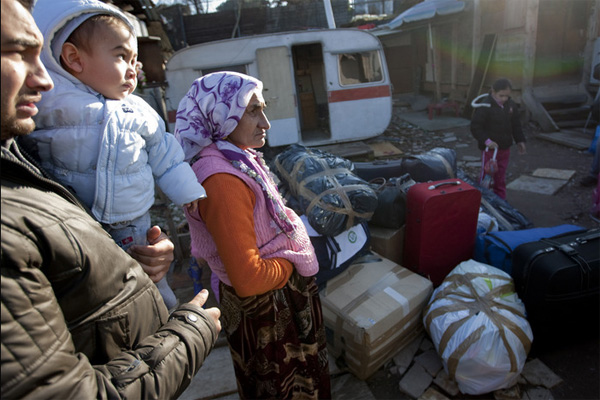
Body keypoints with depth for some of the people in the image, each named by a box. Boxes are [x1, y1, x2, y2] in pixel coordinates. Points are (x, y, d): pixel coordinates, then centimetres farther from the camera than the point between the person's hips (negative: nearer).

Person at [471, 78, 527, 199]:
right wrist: (486, 140, -25)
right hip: (489, 148, -6)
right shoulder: (485, 106, -17)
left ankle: (500, 199, 28)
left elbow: (516, 125, 14)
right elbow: (475, 127, -17)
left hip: (505, 147, 6)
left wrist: (520, 141, 9)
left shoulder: (511, 105, 4)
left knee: (501, 175, 16)